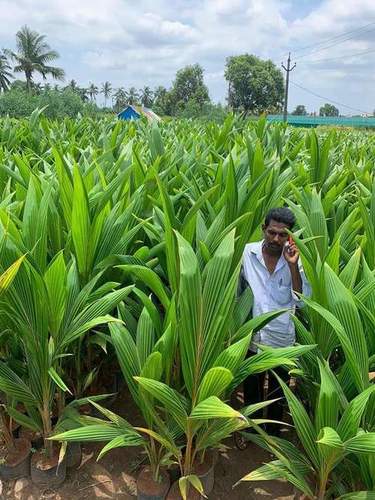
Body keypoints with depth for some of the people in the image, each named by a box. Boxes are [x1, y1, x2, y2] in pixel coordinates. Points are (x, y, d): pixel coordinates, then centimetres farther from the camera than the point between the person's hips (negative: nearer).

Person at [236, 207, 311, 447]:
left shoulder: (295, 259, -9)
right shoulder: (247, 253, -11)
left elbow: (303, 301, -15)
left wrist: (293, 266, -24)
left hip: (282, 339, 0)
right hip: (252, 336, 0)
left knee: (277, 391, 20)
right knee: (251, 388, 21)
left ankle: (273, 431, 45)